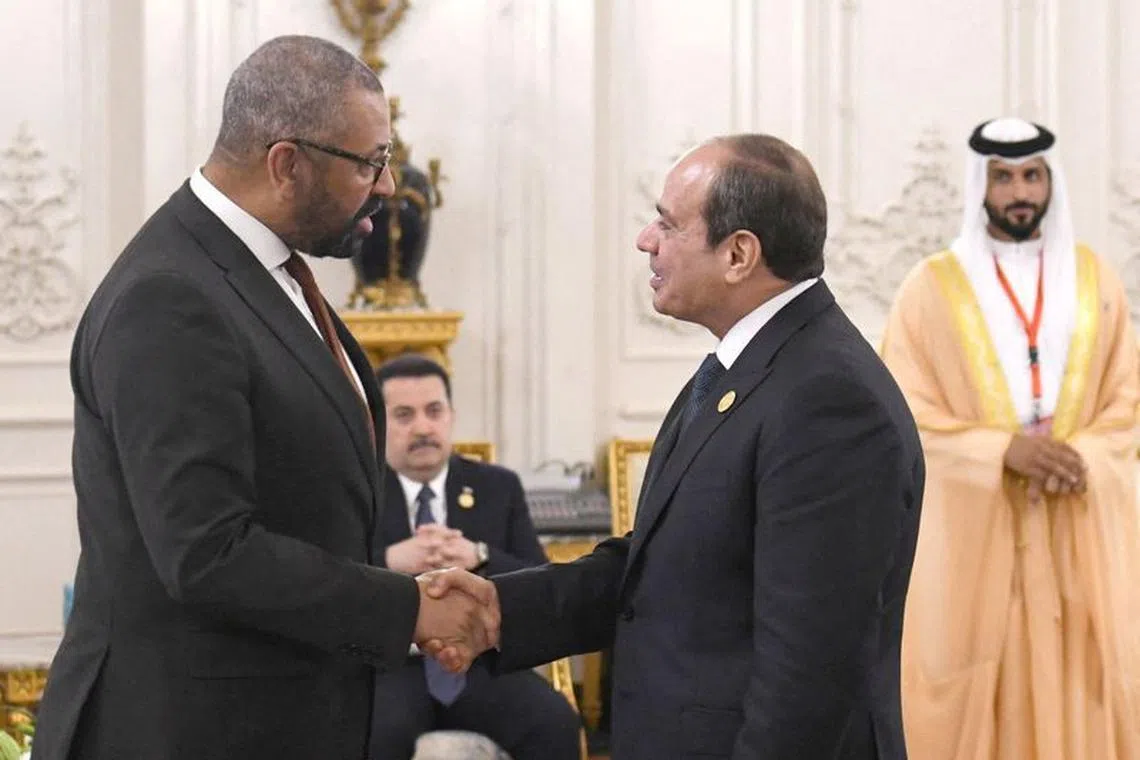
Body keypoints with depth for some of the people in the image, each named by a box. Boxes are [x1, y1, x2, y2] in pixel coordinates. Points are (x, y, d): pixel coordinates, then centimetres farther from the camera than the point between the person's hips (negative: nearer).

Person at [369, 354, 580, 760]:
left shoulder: (499, 487, 12)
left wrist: (480, 557, -14)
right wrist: (389, 561, -21)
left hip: (481, 663, 2)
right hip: (390, 666, -2)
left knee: (556, 723, -26)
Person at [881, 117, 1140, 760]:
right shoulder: (932, 288, 0)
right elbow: (906, 415, -4)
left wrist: (1080, 458, -13)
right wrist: (1004, 451, -17)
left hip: (1080, 531, 2)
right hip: (972, 531, -2)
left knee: (1079, 692, 2)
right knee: (968, 702, -1)